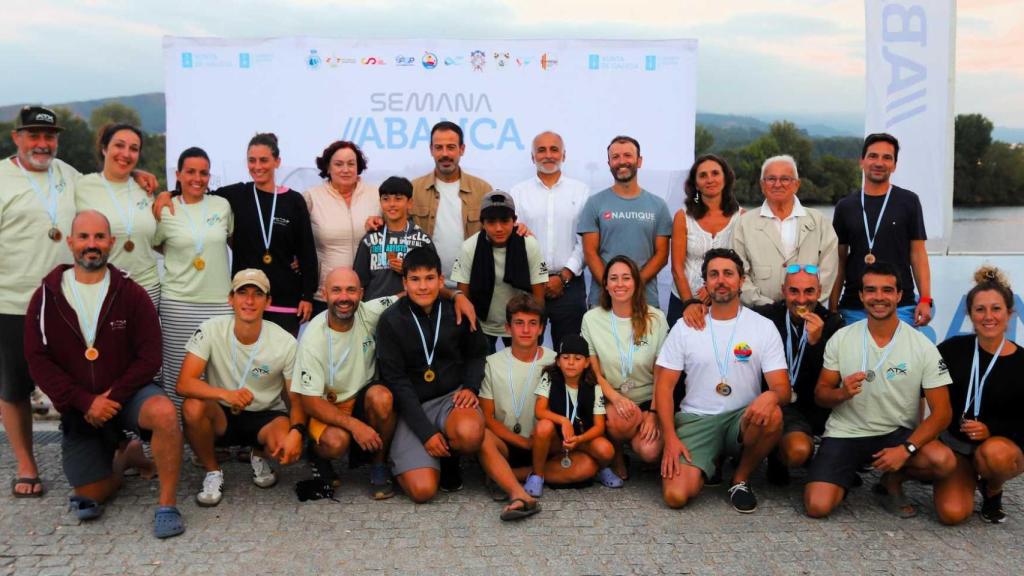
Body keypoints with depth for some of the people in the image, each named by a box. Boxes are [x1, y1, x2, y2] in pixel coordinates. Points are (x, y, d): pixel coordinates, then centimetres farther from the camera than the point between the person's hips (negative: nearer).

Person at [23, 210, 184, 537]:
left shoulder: (131, 294, -7)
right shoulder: (46, 297, -3)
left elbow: (149, 357, -9)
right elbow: (38, 361, -6)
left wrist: (112, 397, -19)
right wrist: (86, 402, -17)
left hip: (126, 394, -2)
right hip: (79, 408, 2)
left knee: (164, 412, -36)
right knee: (90, 497, 2)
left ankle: (167, 506, -23)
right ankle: (120, 455, 36)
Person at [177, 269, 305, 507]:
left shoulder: (286, 343, -14)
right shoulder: (211, 330, -15)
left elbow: (297, 399, -8)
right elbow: (184, 383, -23)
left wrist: (297, 431, -30)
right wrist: (225, 395, -42)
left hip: (267, 416, 0)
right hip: (222, 416, 0)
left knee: (287, 448, -31)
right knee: (193, 406, -32)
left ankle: (259, 456, 10)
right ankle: (213, 472, -4)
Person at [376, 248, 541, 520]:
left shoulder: (458, 312, 1)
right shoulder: (391, 321, -5)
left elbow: (476, 353, 17)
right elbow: (396, 381, -7)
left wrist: (471, 387, -5)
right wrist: (426, 432, -14)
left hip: (452, 397, 0)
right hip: (411, 406, 0)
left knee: (469, 433, -39)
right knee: (422, 490, -19)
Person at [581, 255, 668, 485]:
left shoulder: (655, 319, -1)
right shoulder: (592, 319, 0)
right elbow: (594, 372, 0)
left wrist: (653, 414, -10)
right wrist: (616, 398, -17)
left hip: (648, 401, 0)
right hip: (610, 400, 0)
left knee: (649, 452, -27)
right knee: (622, 420, -35)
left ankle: (632, 440, 12)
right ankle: (616, 459, 0)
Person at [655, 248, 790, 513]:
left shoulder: (764, 327, 0)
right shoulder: (685, 327, 2)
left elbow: (783, 388, -5)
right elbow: (664, 386, 1)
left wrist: (771, 395, -31)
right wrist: (670, 437, -11)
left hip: (743, 418, 0)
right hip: (696, 419, 0)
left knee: (772, 416, -36)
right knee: (675, 495, -22)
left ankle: (741, 478, -5)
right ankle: (712, 460, 14)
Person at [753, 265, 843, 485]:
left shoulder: (833, 324, 1)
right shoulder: (766, 316, -3)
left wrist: (817, 342, -21)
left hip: (818, 407, 4)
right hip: (780, 405, -4)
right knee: (798, 450, -30)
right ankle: (777, 457, 6)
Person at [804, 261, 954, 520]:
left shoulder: (923, 347, -6)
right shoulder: (841, 339, -3)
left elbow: (941, 412, -8)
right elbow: (820, 394, 2)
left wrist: (906, 449, -23)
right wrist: (841, 393, -22)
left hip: (897, 433, 0)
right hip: (845, 434, 0)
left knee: (944, 461, -31)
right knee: (818, 506, -20)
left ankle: (891, 481, 4)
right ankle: (848, 475, 16)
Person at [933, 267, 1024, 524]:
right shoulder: (954, 349, -5)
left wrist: (990, 429, -20)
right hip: (953, 444, 1)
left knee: (994, 454, -38)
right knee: (952, 513, -19)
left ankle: (993, 490, 0)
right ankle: (970, 478, 17)